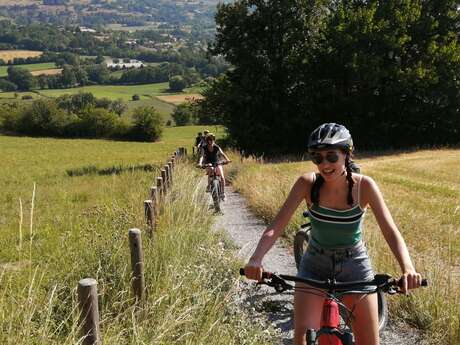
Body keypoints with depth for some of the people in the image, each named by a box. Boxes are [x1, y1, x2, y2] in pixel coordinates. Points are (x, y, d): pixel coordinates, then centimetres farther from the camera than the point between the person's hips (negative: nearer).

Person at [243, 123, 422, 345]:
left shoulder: (364, 185, -18)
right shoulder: (307, 184, -17)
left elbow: (391, 232, -23)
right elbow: (276, 227, -23)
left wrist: (407, 268, -41)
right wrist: (256, 259, -40)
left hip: (355, 265, 0)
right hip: (315, 266, 0)